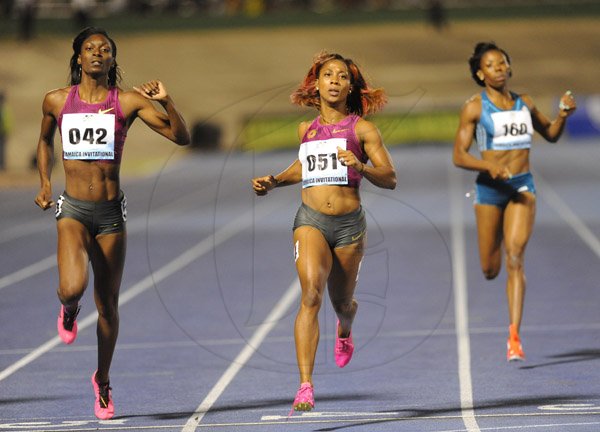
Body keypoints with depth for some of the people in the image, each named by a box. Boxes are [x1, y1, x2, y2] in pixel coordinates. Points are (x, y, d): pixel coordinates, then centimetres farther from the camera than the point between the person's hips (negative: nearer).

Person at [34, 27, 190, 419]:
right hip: (73, 209, -1)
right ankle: (69, 311, 15)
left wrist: (166, 101, -21)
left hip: (111, 213, 1)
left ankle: (103, 380, 30)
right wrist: (44, 182, 10)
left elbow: (181, 137, -7)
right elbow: (45, 140, 22)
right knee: (73, 287, -25)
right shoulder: (57, 101, 2)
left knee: (108, 304, 8)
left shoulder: (128, 102, -3)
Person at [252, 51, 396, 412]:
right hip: (311, 220, 1)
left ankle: (345, 329, 56)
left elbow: (391, 179, -4)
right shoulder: (306, 130, 11)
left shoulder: (362, 129, 0)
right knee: (311, 294, -21)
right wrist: (273, 182, 17)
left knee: (342, 303, 14)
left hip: (350, 224, -1)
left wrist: (360, 167, -22)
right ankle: (306, 386, -27)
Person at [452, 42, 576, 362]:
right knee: (490, 270, 7)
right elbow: (458, 156, -6)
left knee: (515, 258, -15)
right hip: (490, 188, -1)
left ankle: (514, 337, -20)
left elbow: (550, 134, 24)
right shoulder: (474, 108, -3)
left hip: (522, 186, 1)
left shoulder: (524, 104, 9)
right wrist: (488, 166, -24)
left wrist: (563, 115, 3)